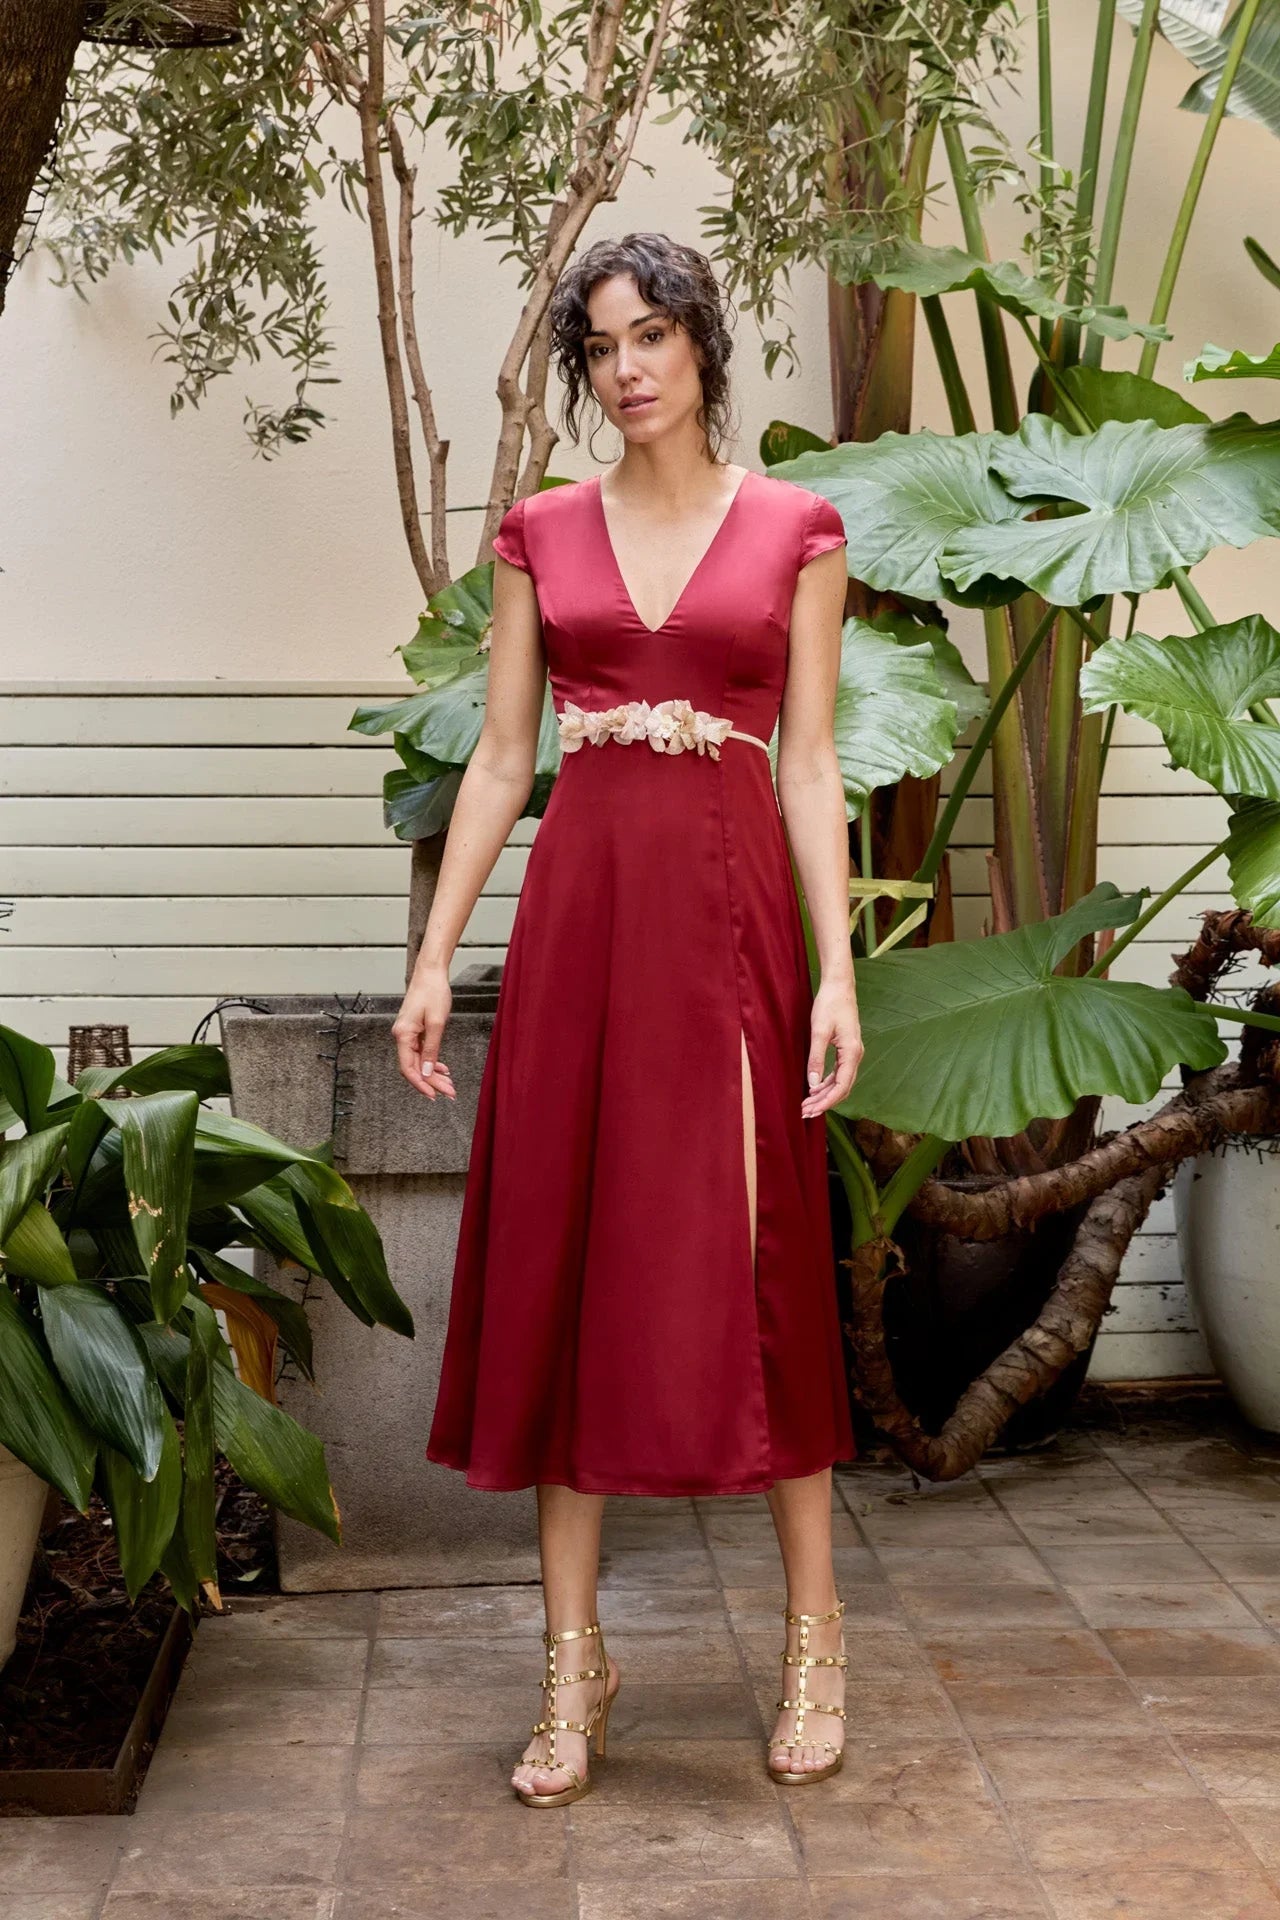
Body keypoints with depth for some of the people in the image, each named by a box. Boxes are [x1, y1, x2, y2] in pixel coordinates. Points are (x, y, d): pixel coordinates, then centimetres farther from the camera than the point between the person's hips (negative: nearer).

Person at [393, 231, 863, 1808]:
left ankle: (814, 1631, 15)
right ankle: (573, 1660, 11)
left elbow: (811, 760, 1)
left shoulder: (796, 529, 5)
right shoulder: (540, 533, 10)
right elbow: (501, 755, 9)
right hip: (579, 905, 2)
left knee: (746, 1257, 0)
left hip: (730, 907, -2)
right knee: (562, 1258, 2)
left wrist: (837, 967, -7)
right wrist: (436, 953, 2)